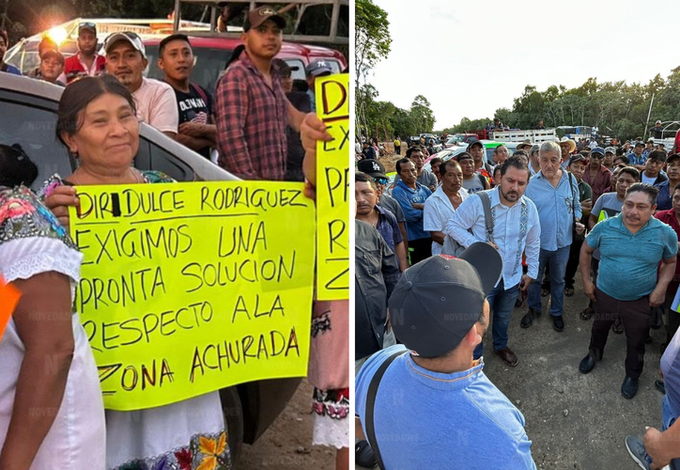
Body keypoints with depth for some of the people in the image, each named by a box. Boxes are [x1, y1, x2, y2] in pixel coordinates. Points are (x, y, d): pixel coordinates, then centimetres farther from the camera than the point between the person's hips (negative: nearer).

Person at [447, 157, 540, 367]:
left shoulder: (530, 208, -7)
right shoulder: (477, 202, -23)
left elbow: (533, 243, 6)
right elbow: (453, 226, -15)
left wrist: (532, 271, 10)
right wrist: (477, 244, -26)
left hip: (512, 277, 5)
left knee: (504, 317, 28)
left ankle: (500, 345, 56)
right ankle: (474, 358, 36)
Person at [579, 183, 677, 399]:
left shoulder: (665, 233, -16)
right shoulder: (605, 227, -16)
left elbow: (670, 262, 1)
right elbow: (586, 250, 0)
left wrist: (661, 288, -12)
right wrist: (586, 280, -3)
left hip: (640, 299, -1)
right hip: (604, 293, 1)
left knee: (636, 341, 17)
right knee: (599, 328, 25)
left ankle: (632, 375, 42)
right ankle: (594, 355, 54)